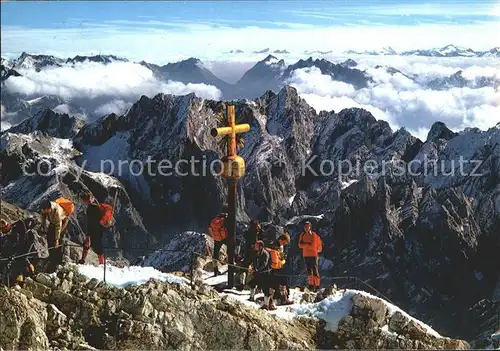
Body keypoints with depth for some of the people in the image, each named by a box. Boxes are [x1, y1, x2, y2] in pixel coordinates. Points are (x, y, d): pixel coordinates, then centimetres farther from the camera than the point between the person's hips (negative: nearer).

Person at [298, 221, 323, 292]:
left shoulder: (314, 235, -7)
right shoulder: (302, 235, 5)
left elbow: (319, 244, -1)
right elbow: (300, 245, -3)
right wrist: (307, 244, -15)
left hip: (313, 255, -4)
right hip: (306, 255, 4)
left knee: (315, 271, -7)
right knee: (309, 271, 8)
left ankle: (317, 285, -2)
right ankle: (311, 284, 14)